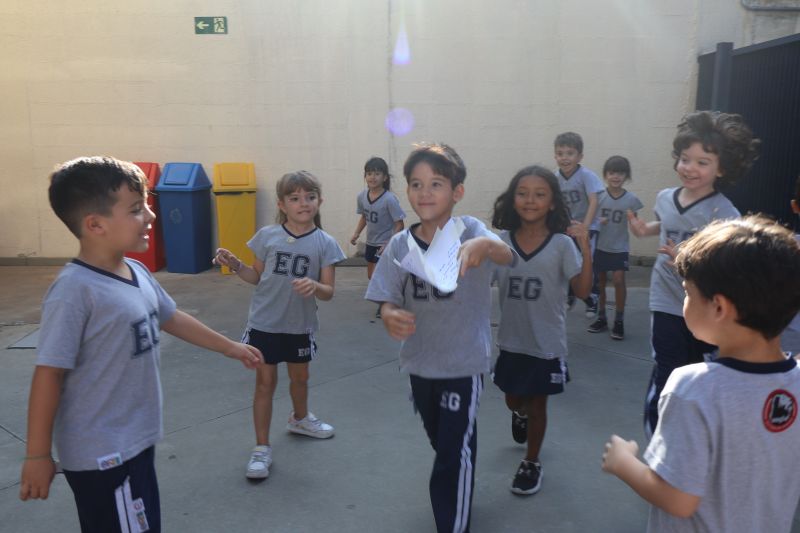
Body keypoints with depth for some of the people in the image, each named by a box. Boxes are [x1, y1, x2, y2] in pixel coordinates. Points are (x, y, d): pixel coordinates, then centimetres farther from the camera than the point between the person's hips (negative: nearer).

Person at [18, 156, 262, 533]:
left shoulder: (137, 274, 1)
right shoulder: (74, 290, -25)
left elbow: (171, 319, 16)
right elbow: (49, 374, -21)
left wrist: (230, 347, 24)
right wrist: (38, 455, -14)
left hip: (134, 441, 8)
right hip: (103, 454, -8)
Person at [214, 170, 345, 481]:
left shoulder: (324, 243, -9)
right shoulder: (267, 236, -6)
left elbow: (329, 292, -10)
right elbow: (257, 277, 4)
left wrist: (315, 287, -31)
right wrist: (235, 266, -13)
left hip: (300, 326, 1)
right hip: (264, 323, -1)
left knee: (300, 377, 22)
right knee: (265, 382, 6)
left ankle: (300, 419, 51)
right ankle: (262, 448, 18)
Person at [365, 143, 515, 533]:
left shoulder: (469, 230, -18)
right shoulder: (400, 245, -7)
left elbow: (506, 255, -38)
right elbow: (389, 300, -6)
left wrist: (484, 245, -62)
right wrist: (389, 316, -31)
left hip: (465, 362, -5)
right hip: (420, 362, 5)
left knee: (456, 453, -1)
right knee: (443, 445, 26)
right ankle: (456, 497, 55)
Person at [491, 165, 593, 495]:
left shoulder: (562, 244, -12)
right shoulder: (501, 242, -6)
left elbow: (582, 291, -16)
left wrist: (585, 248, -26)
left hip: (547, 343, -2)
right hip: (511, 341, 3)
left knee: (537, 404, 12)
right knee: (513, 400, 21)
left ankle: (531, 464, 34)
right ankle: (520, 414, 59)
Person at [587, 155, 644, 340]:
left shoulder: (631, 199, -7)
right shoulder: (599, 196, -7)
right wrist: (598, 221, -20)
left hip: (620, 248, -1)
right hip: (600, 246, 2)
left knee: (619, 280, -8)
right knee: (600, 282, 10)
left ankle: (619, 321, 5)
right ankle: (601, 318, 25)